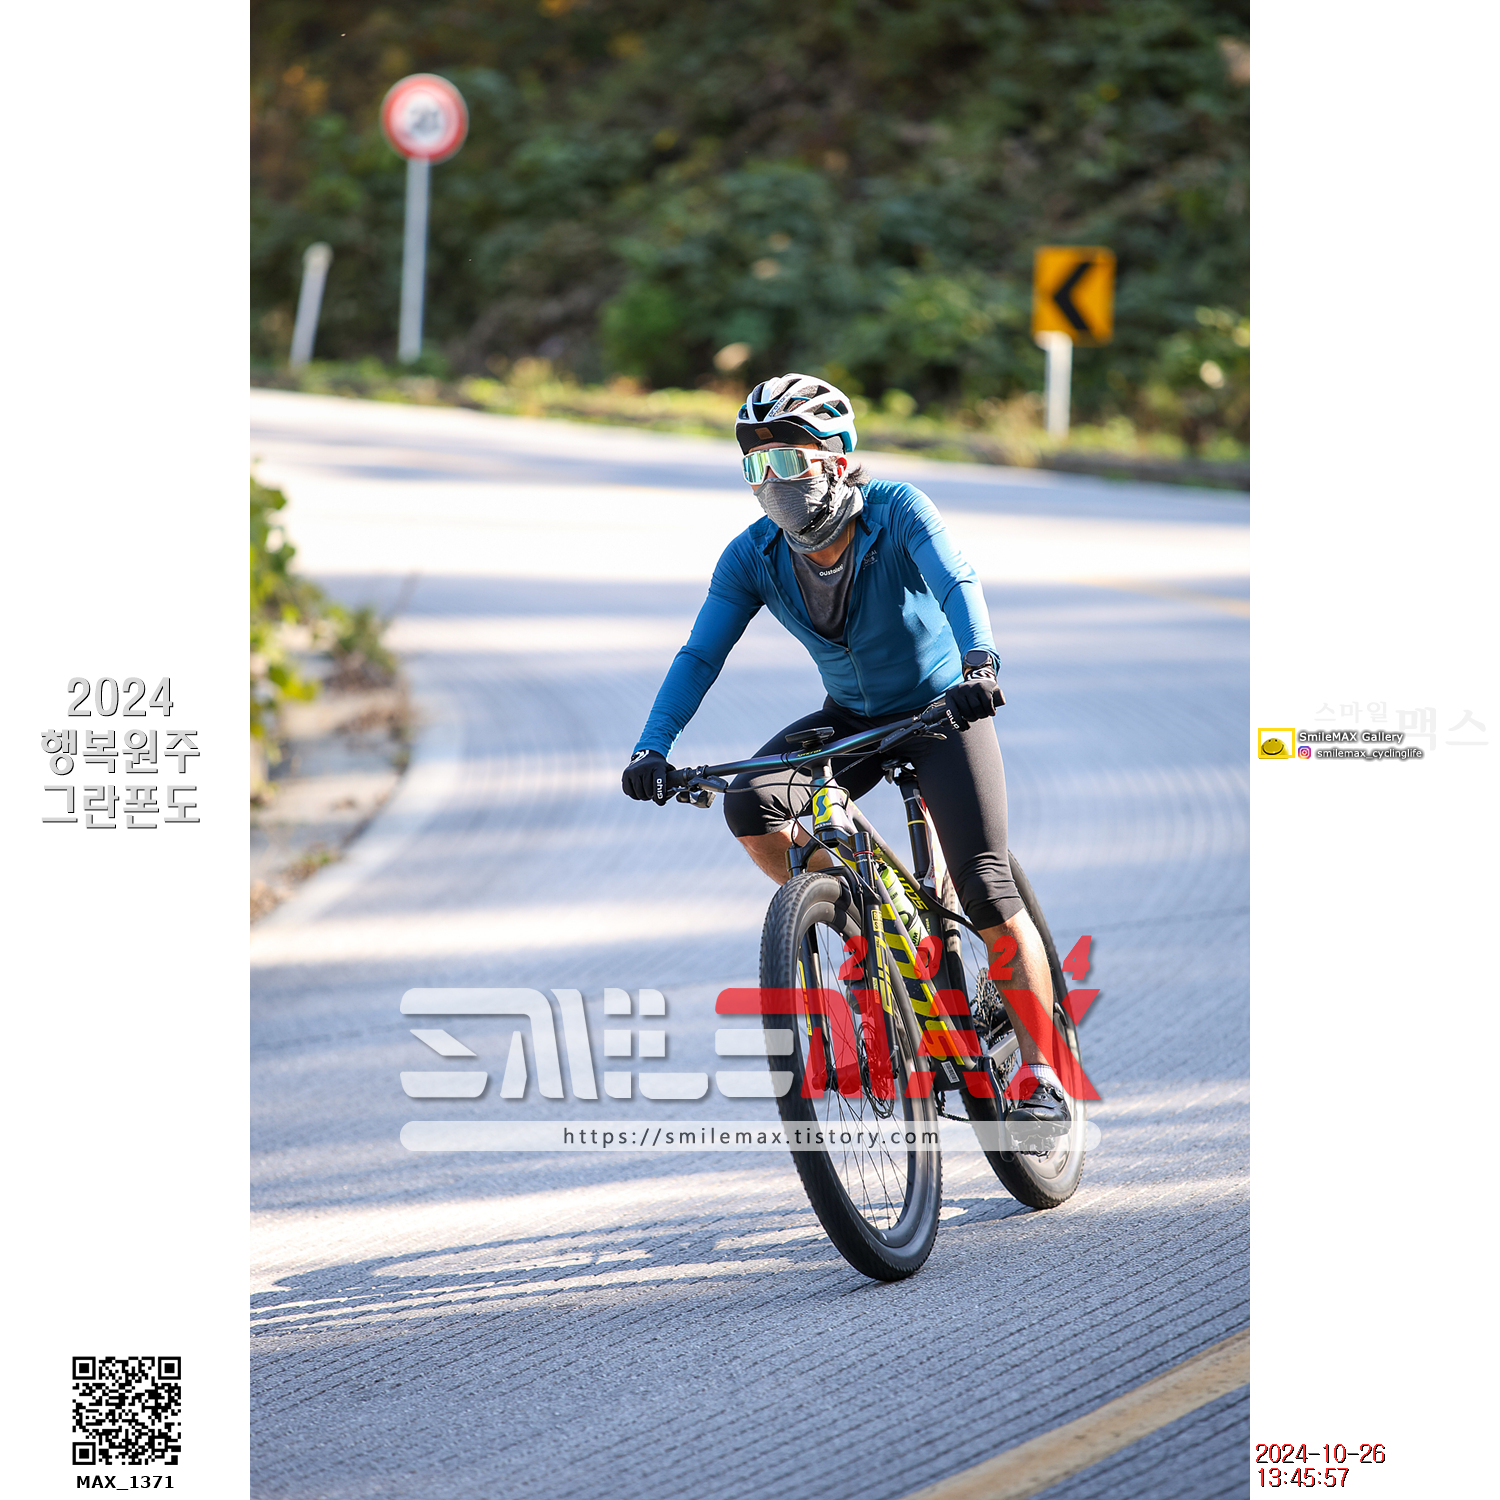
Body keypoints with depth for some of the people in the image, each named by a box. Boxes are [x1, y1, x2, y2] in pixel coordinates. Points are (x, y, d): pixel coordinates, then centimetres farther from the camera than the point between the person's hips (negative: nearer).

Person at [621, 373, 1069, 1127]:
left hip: (942, 708, -4)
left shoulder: (895, 511, -24)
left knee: (985, 890, -14)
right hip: (852, 718, 4)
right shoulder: (753, 557, -13)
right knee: (750, 803, -24)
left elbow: (957, 582, -39)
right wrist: (652, 747, -29)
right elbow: (701, 653, -14)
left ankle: (1041, 1073, 1)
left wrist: (979, 662, -59)